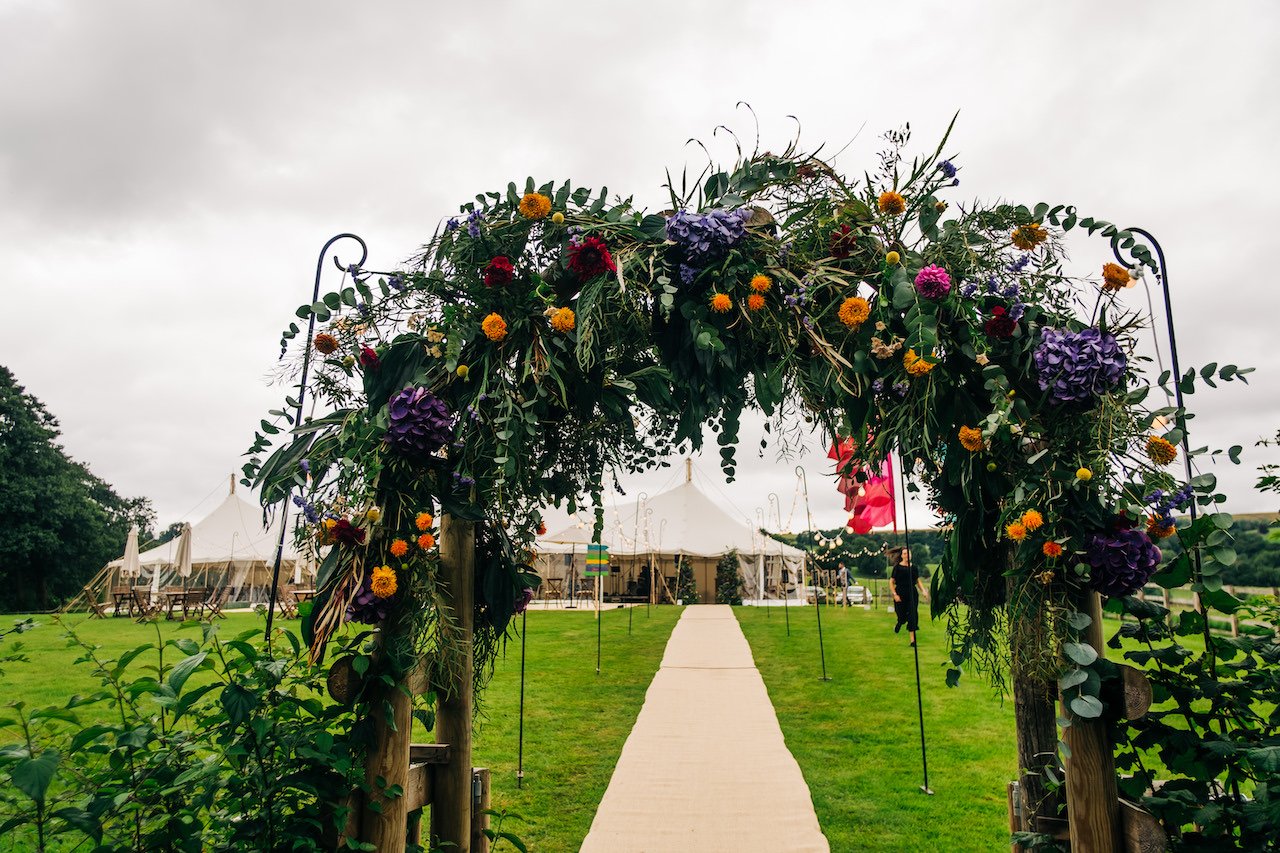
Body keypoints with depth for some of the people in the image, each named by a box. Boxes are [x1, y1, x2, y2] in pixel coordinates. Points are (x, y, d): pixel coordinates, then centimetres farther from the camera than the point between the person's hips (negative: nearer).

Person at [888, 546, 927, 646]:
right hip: (900, 595, -3)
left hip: (912, 594, 3)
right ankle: (897, 626, 38)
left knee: (912, 616, -4)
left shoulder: (914, 568, 6)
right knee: (902, 617, 1)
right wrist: (895, 594, -11)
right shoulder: (897, 567, -5)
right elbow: (891, 582, -3)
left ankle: (913, 640, 1)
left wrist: (923, 591, 4)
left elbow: (918, 581, 17)